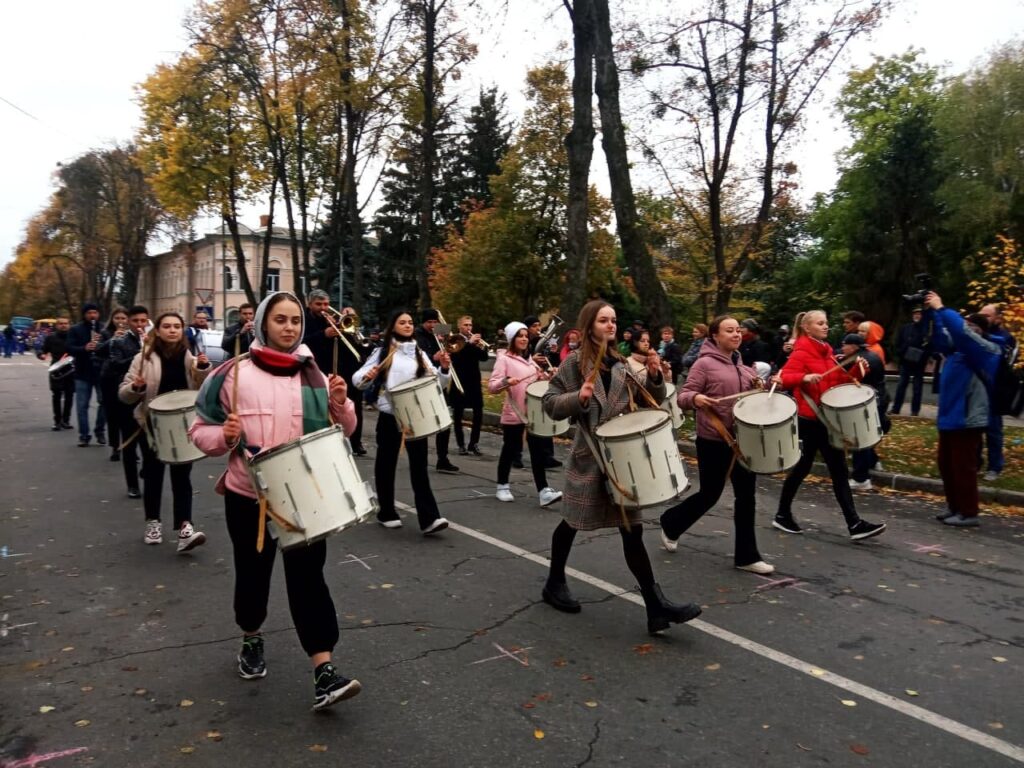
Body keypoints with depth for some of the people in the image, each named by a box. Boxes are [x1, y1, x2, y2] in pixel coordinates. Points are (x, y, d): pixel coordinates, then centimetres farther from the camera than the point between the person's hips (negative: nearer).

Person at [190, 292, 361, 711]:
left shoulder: (312, 374, 2)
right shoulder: (235, 373, -6)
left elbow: (344, 430, 6)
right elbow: (201, 430, 0)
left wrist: (341, 403, -14)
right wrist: (224, 436, -21)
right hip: (248, 495, 0)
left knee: (307, 576, -3)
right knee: (253, 573, 15)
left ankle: (324, 673, -3)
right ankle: (251, 640, 43)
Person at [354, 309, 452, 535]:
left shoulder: (419, 353, 9)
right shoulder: (383, 352, 0)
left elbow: (437, 382, 7)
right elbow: (357, 379, -3)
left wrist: (444, 368, -12)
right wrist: (367, 377, -25)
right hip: (390, 415, -2)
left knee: (419, 464, -4)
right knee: (386, 463, 9)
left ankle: (429, 518, -8)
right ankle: (386, 513, 24)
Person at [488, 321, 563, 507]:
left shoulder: (529, 358, 14)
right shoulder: (504, 359, -7)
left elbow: (538, 380, 21)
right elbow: (491, 386, -15)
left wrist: (547, 376, 1)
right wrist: (506, 381, -34)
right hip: (513, 414, -5)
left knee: (537, 450, 0)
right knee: (510, 450, 6)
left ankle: (543, 491, -2)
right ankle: (502, 487, 22)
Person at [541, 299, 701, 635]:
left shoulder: (621, 362, 9)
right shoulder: (574, 362, -6)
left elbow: (651, 401, 9)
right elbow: (550, 404, -9)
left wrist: (654, 377, -9)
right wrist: (578, 397, -25)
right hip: (589, 457, -4)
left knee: (631, 529, 2)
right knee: (572, 523, 11)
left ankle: (656, 606, 4)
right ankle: (555, 584, 34)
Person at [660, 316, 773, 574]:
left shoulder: (741, 364, 11)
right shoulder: (704, 363, -11)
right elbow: (682, 397, -15)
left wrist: (759, 386, 1)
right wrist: (696, 398, -36)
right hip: (713, 441, -7)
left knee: (746, 495, 6)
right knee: (710, 494, 4)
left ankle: (746, 555, 15)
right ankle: (671, 523, 30)